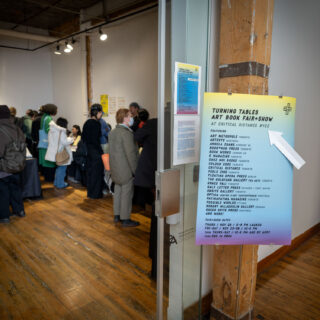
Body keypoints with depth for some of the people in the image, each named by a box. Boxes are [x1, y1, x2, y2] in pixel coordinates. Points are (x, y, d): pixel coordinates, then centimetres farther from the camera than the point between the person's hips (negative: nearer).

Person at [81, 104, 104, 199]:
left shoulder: (87, 122, 9)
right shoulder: (96, 123, -16)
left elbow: (83, 137, 13)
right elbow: (95, 140, -20)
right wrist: (101, 152, -15)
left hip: (88, 151, 9)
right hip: (95, 151, -9)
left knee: (90, 172, 16)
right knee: (97, 172, 2)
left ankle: (90, 192, 28)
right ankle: (95, 193, 10)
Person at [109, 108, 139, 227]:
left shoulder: (112, 132, 10)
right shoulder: (126, 133, -19)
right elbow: (130, 154, -22)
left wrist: (114, 167, 19)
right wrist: (135, 170, -15)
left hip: (116, 169, 9)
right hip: (126, 169, -9)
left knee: (118, 192, 17)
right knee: (127, 194, 0)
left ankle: (117, 215, 27)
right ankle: (125, 219, 8)